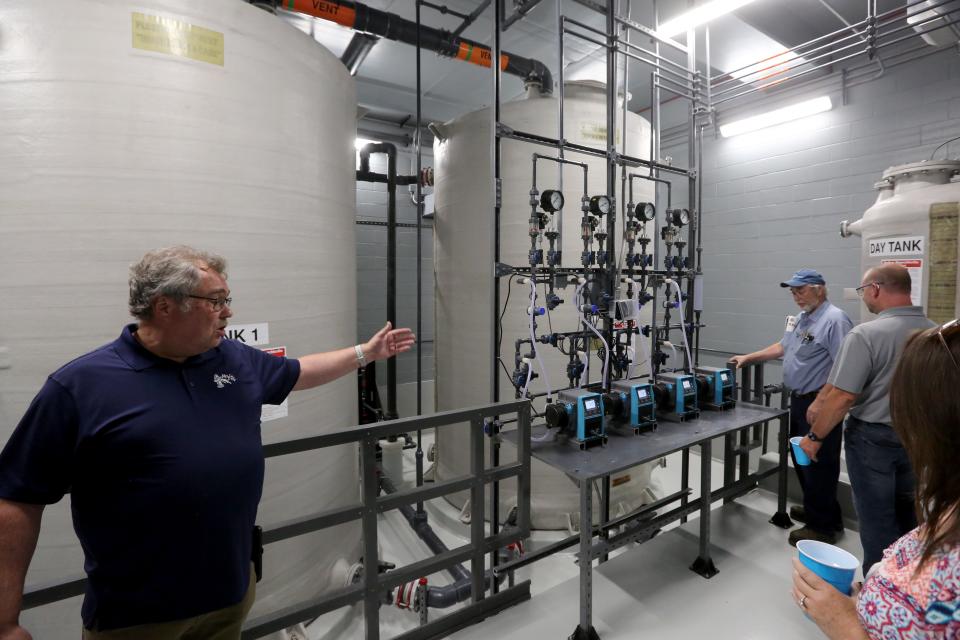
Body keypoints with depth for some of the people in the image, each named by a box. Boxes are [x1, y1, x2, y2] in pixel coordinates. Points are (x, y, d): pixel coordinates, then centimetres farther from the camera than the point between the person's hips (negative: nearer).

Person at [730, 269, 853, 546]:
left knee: (818, 464, -1)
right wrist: (748, 357, 20)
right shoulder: (801, 318, 12)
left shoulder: (834, 319, -18)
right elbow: (783, 347, 24)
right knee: (801, 459, 19)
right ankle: (814, 510, 36)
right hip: (799, 399, 10)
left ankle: (823, 526, 13)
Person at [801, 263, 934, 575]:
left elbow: (843, 398, -24)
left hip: (874, 439, -6)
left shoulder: (866, 334, -22)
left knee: (877, 520, 8)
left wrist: (815, 437, -12)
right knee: (908, 517, 22)